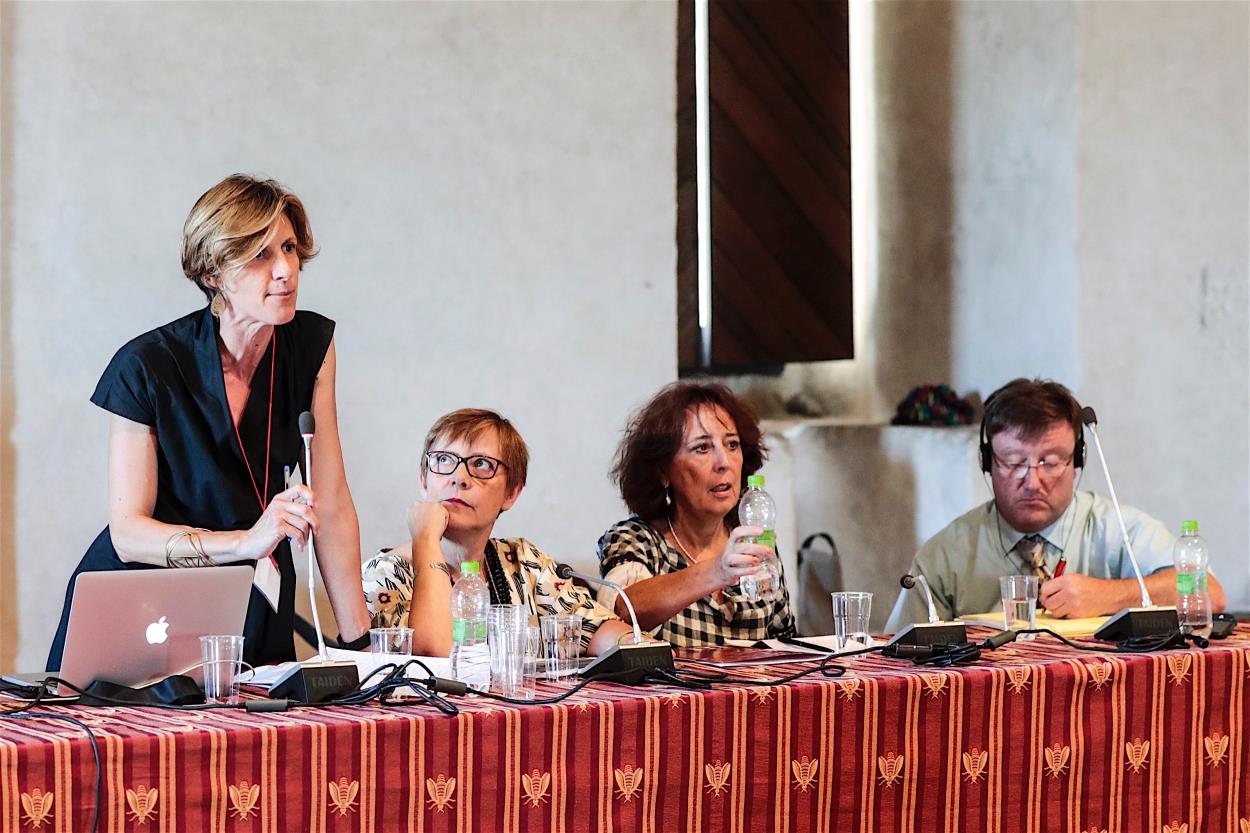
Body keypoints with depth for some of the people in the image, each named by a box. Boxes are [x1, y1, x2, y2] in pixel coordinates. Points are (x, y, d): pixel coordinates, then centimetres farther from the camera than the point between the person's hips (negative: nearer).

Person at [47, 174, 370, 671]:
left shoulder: (312, 346, -3)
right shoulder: (147, 368, -15)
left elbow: (331, 506, -2)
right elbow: (127, 531, -15)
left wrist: (360, 642, -7)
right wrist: (248, 541, -30)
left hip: (254, 614, 3)